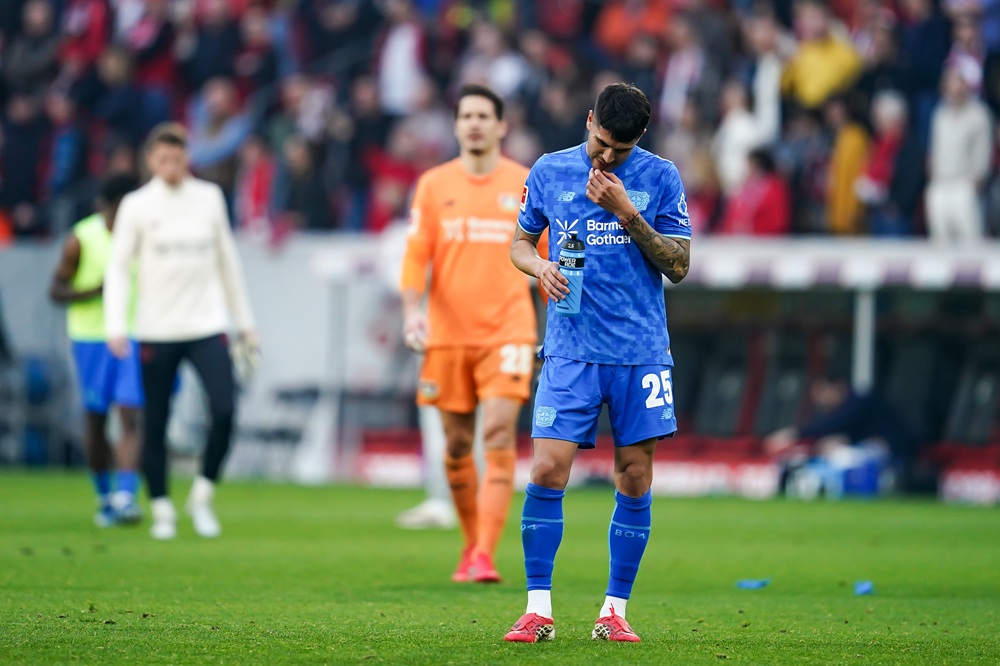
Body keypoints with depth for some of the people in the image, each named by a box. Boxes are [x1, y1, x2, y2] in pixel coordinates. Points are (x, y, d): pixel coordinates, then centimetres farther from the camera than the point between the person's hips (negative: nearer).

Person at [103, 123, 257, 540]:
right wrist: (115, 326, -14)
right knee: (156, 423, 2)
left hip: (207, 326, 1)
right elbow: (118, 266, -1)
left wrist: (244, 322, 16)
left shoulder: (210, 198, 8)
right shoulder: (137, 206, 0)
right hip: (156, 331, -1)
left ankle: (202, 497, 4)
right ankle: (161, 510, 15)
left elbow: (227, 261, 16)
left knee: (225, 410, -13)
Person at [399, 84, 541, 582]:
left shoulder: (525, 185, 5)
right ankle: (471, 545, 22)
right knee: (457, 444, 6)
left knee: (499, 435, -15)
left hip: (507, 330, -2)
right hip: (447, 333, 2)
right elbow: (416, 254, 2)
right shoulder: (434, 185, 6)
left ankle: (485, 555, -18)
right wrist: (411, 311, -13)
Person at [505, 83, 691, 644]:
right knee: (548, 471, -10)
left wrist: (626, 213, -12)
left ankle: (616, 611, 11)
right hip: (571, 350, 0)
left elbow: (678, 265, -1)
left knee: (635, 478, 1)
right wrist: (539, 265, -7)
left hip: (641, 352, 0)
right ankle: (538, 610, -3)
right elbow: (520, 243, 16)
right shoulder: (548, 172, 5)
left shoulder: (660, 177, 1)